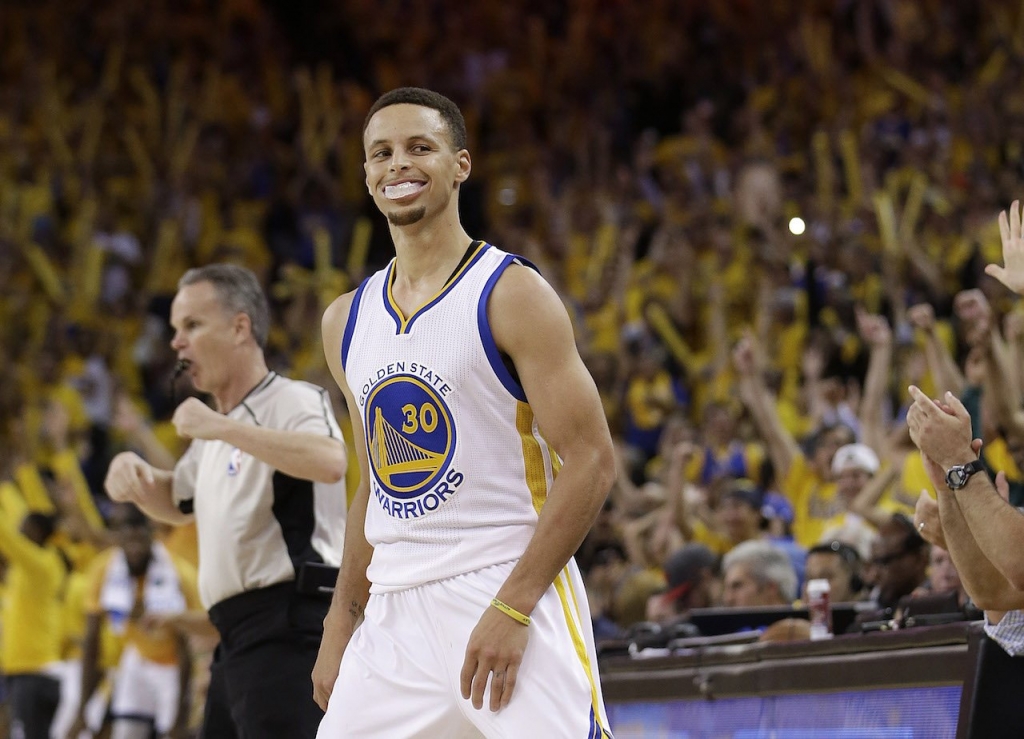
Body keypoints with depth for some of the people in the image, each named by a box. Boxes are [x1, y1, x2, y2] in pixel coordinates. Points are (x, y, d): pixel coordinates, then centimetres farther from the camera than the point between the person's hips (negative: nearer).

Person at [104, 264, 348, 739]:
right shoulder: (217, 434, 22)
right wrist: (134, 472, 15)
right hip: (240, 641, 10)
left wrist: (222, 427, -26)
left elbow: (332, 463, -30)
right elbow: (178, 503, 38)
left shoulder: (290, 401, -9)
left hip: (287, 630, -10)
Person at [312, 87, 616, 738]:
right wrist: (341, 623, 14)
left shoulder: (511, 294, -6)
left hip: (513, 591, -6)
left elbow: (592, 462, -12)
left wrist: (511, 607, -18)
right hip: (395, 614, 6)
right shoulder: (347, 322, 14)